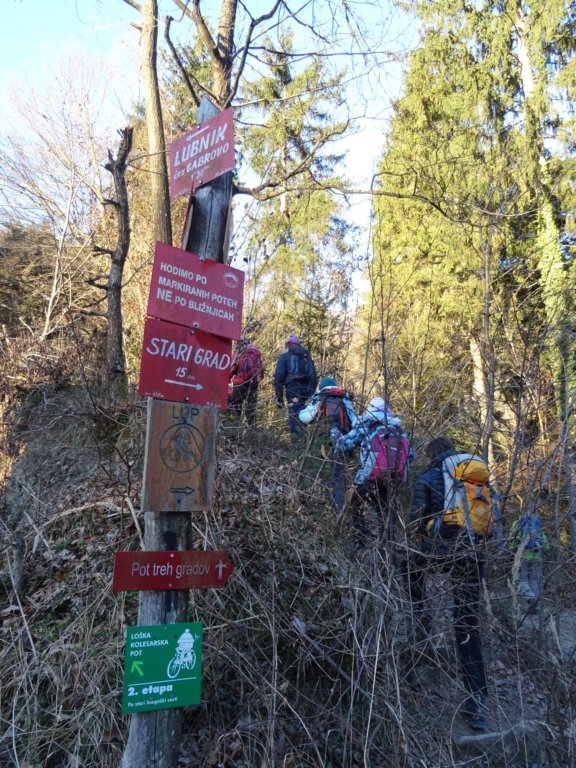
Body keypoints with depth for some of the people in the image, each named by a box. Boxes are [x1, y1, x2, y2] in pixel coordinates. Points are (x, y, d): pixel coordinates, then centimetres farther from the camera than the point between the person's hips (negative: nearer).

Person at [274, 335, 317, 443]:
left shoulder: (284, 356, 9)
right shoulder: (307, 356, 22)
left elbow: (278, 377, -1)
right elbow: (314, 376, 18)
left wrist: (279, 396, 2)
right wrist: (312, 393, 20)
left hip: (293, 391, -4)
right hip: (308, 392, 4)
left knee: (294, 419, -7)